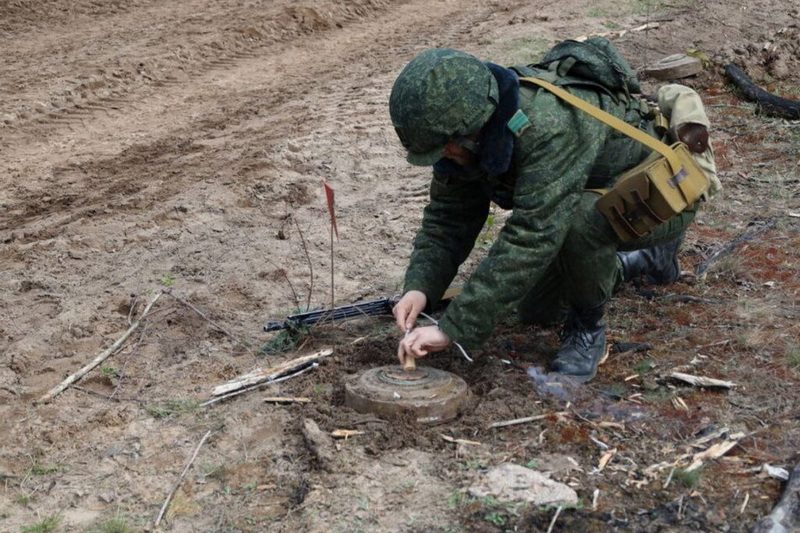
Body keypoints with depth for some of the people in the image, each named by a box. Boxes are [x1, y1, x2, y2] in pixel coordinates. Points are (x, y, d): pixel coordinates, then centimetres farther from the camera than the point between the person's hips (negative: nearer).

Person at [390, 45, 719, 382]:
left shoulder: (550, 130, -40)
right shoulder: (469, 136, -15)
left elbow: (528, 242, -44)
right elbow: (447, 217, -9)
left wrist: (452, 329, -44)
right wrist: (419, 287, -26)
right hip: (596, 197, 9)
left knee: (578, 219, -39)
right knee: (535, 310, 13)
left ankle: (588, 329, -10)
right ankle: (644, 259, 34)